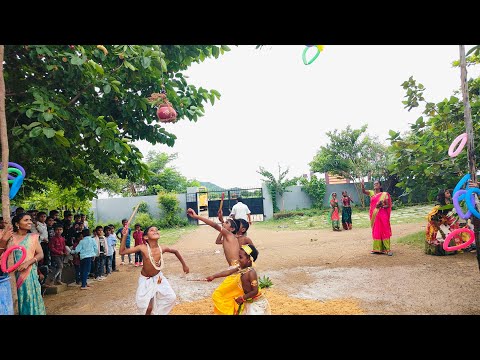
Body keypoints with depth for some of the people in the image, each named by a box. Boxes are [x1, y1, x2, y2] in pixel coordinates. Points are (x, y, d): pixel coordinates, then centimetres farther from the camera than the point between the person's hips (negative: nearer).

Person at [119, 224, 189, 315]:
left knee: (172, 298, 2)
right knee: (148, 307, -3)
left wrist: (184, 265, 8)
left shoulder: (162, 248, -17)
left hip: (158, 277, 3)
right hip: (145, 280, -3)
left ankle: (157, 312, 27)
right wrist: (124, 236, -31)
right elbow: (122, 252, -21)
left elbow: (175, 251, 2)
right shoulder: (143, 248, -24)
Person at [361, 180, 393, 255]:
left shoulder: (384, 194, 0)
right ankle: (377, 248, 15)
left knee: (384, 231, -2)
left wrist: (382, 206, -20)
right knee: (375, 231, 7)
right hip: (374, 215, 3)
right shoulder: (371, 193, 8)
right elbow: (363, 191, -10)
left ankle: (387, 249, 1)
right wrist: (362, 185, -29)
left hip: (382, 215, -3)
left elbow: (388, 205, 0)